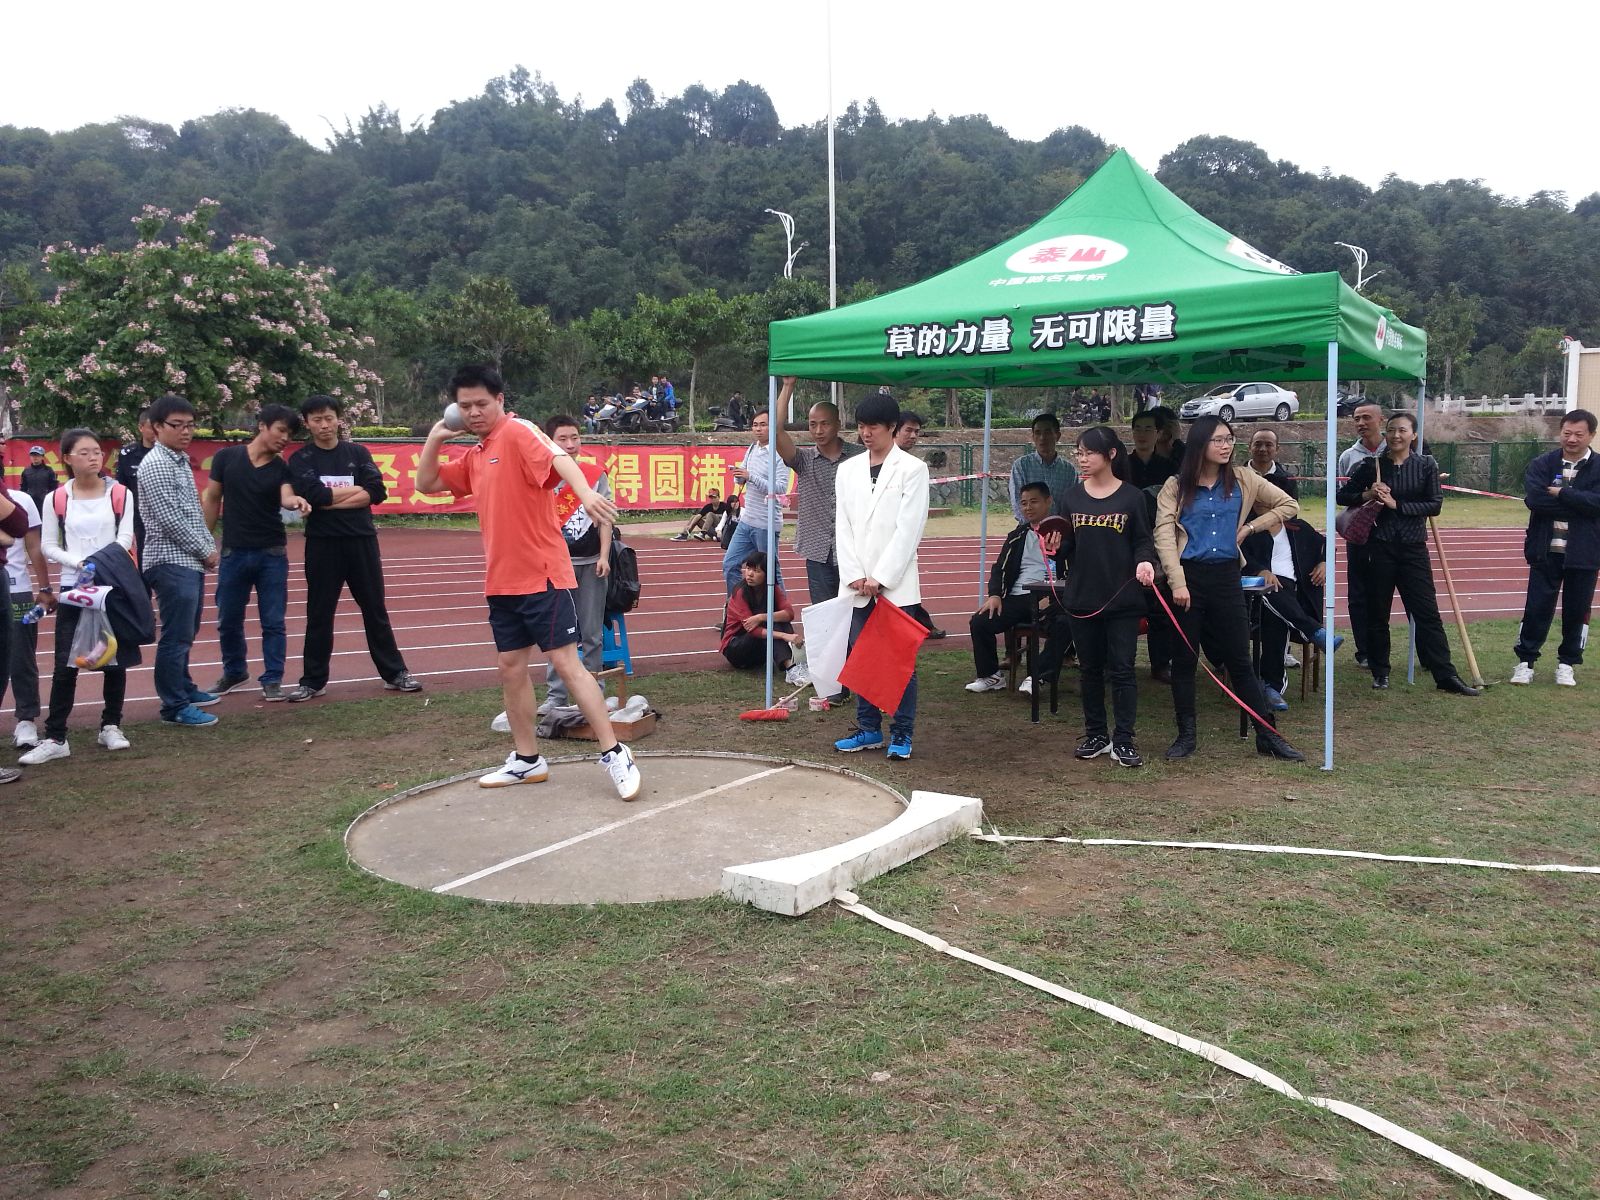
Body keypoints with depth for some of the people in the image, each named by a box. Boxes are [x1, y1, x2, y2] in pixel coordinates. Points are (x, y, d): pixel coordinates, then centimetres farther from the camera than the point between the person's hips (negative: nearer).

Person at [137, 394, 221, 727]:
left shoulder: (181, 461, 15)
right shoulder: (155, 465, -13)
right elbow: (169, 519, -18)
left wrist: (209, 546, 9)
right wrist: (205, 551, -11)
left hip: (190, 561, 9)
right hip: (171, 562, -9)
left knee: (186, 632, 18)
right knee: (176, 636, -6)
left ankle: (184, 689, 30)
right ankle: (174, 706, 0)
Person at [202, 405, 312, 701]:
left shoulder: (282, 468, -1)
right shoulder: (226, 457, 0)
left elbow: (286, 496, -21)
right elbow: (212, 499, 7)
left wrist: (297, 501, -44)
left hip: (272, 554, 0)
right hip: (234, 552, 1)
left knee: (273, 621, 1)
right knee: (228, 620, 11)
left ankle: (272, 680, 12)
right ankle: (234, 672, 32)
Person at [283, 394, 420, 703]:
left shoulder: (358, 453, 7)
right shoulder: (301, 460, 2)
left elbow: (377, 492, -6)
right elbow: (314, 496, -15)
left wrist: (333, 499, -12)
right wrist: (357, 489, -7)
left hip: (362, 541, 1)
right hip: (322, 545, -1)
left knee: (375, 610, 8)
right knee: (319, 614, 5)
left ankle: (395, 673, 16)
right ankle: (313, 681, 15)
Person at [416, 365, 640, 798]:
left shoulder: (518, 432, -9)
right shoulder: (474, 456, 16)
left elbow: (558, 456, -28)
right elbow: (426, 483, 26)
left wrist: (585, 492, -48)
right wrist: (434, 438, 12)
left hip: (542, 576, -8)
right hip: (501, 582, 8)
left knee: (566, 663, -9)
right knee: (511, 668, 12)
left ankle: (615, 755, -3)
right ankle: (527, 760, 24)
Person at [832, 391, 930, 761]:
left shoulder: (912, 469, -3)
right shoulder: (848, 469, 12)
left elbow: (908, 529, -9)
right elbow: (843, 526, 8)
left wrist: (879, 578, -12)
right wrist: (854, 576, -3)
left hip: (896, 584, -4)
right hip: (857, 585, 4)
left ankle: (901, 733, 10)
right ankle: (868, 729, 20)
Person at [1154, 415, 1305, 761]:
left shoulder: (1242, 480, 5)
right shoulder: (1176, 486, -1)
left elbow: (1289, 505, 12)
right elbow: (1163, 537, -9)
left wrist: (1249, 527, 3)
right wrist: (1178, 583, -17)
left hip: (1226, 577, 1)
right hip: (1188, 576, -1)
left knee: (1240, 660, 4)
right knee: (1184, 659, 6)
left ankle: (1268, 735, 12)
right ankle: (1187, 735, 17)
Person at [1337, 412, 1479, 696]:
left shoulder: (1426, 466, 0)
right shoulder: (1371, 465, 1)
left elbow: (1434, 505, -6)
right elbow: (1342, 496, 6)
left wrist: (1396, 504, -14)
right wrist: (1366, 495, -11)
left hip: (1414, 548, 0)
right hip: (1379, 547, 0)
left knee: (1428, 613, -1)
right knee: (1377, 613, 8)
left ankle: (1445, 675, 3)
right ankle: (1380, 672, 21)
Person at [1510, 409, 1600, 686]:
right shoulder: (1542, 464, 0)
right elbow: (1533, 499, -16)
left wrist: (1561, 493, -17)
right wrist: (1576, 504, -17)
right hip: (1546, 551, 0)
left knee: (1577, 611, 9)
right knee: (1536, 608, 2)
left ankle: (1567, 664, 22)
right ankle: (1525, 662, 12)